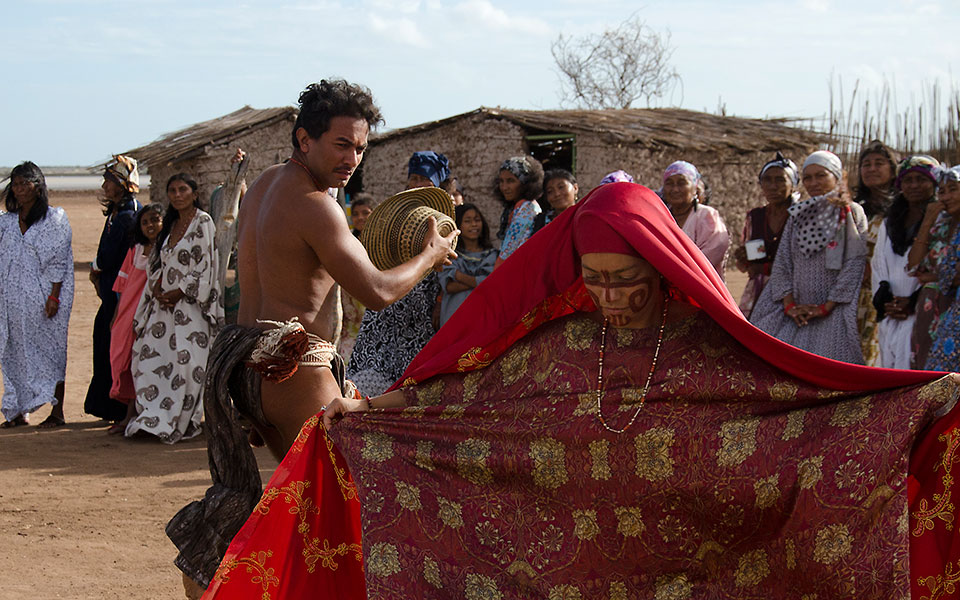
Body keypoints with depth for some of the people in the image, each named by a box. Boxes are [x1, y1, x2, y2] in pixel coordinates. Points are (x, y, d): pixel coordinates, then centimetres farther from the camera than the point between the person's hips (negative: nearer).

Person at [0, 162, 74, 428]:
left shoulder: (54, 218, -3)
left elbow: (57, 260, -7)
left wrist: (54, 297, -13)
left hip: (43, 297, -5)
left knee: (49, 350, -1)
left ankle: (57, 413, 4)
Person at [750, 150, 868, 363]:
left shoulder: (852, 213, 1)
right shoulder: (797, 215, 15)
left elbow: (854, 265, -7)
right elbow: (782, 261, 10)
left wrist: (826, 307, -12)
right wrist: (789, 304, -4)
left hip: (834, 312, -4)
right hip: (798, 313, 4)